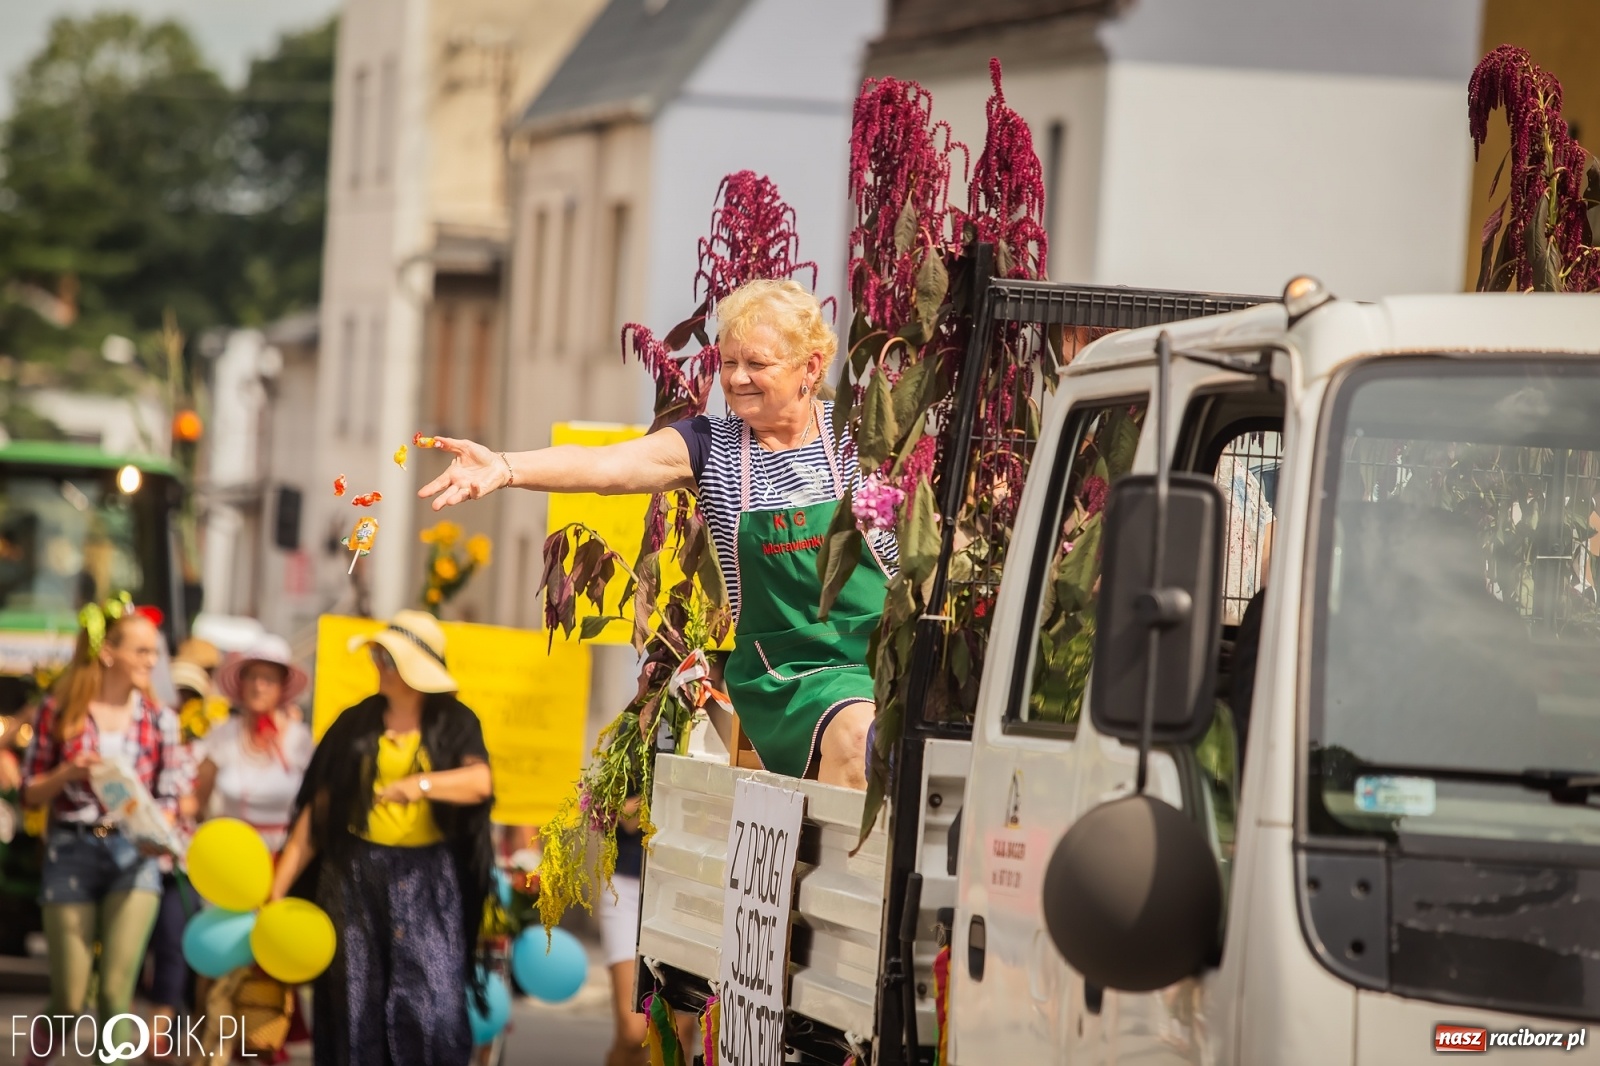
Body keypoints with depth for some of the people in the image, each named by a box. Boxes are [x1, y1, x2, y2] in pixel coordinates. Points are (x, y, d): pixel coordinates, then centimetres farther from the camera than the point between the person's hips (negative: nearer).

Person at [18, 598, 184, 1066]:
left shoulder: (159, 719, 4)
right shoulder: (60, 711, -1)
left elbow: (170, 797, 7)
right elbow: (30, 792, 5)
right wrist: (68, 773, -15)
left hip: (134, 854, 1)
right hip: (72, 852, -1)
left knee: (117, 993, -9)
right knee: (69, 999, 0)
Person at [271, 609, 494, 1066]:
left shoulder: (454, 724, 3)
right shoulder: (356, 724, 7)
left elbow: (479, 782, -18)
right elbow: (316, 811, 6)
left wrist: (419, 785, -35)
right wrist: (277, 887, 0)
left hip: (427, 878, -2)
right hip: (357, 874, 2)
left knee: (431, 1007, -11)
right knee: (355, 1006, 2)